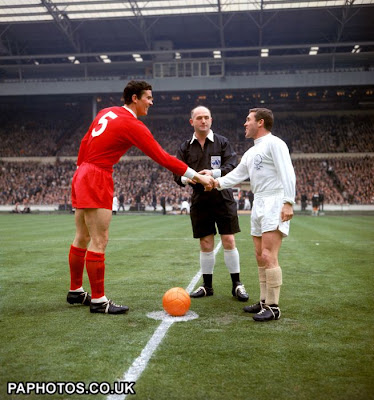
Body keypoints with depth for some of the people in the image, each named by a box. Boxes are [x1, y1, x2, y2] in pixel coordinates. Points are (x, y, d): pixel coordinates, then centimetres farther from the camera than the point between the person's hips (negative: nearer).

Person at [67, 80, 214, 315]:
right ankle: (98, 300, 3)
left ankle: (76, 291, 28)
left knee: (82, 238, 16)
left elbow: (85, 142, 17)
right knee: (99, 241, -5)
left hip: (83, 176, 10)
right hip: (97, 181, -10)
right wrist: (196, 176, -11)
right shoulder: (132, 125, -14)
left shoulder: (107, 113, 12)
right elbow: (162, 157, -16)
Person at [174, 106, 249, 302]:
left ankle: (236, 284, 11)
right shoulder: (185, 147, 8)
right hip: (199, 200, 2)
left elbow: (231, 165, -9)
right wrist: (185, 178, -19)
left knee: (229, 241, -2)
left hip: (223, 199, -2)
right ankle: (207, 285, 20)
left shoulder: (222, 142, 2)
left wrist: (214, 173, -27)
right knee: (205, 244, 7)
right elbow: (177, 173, 4)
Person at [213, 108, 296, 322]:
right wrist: (216, 182, 9)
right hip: (259, 206, 9)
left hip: (275, 205, -9)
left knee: (268, 257, -13)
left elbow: (288, 174, -15)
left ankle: (273, 307, -6)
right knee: (261, 258, 11)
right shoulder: (251, 153, 21)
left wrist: (288, 202, -23)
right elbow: (236, 175, 23)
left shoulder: (274, 143, -6)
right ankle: (264, 302, 19)